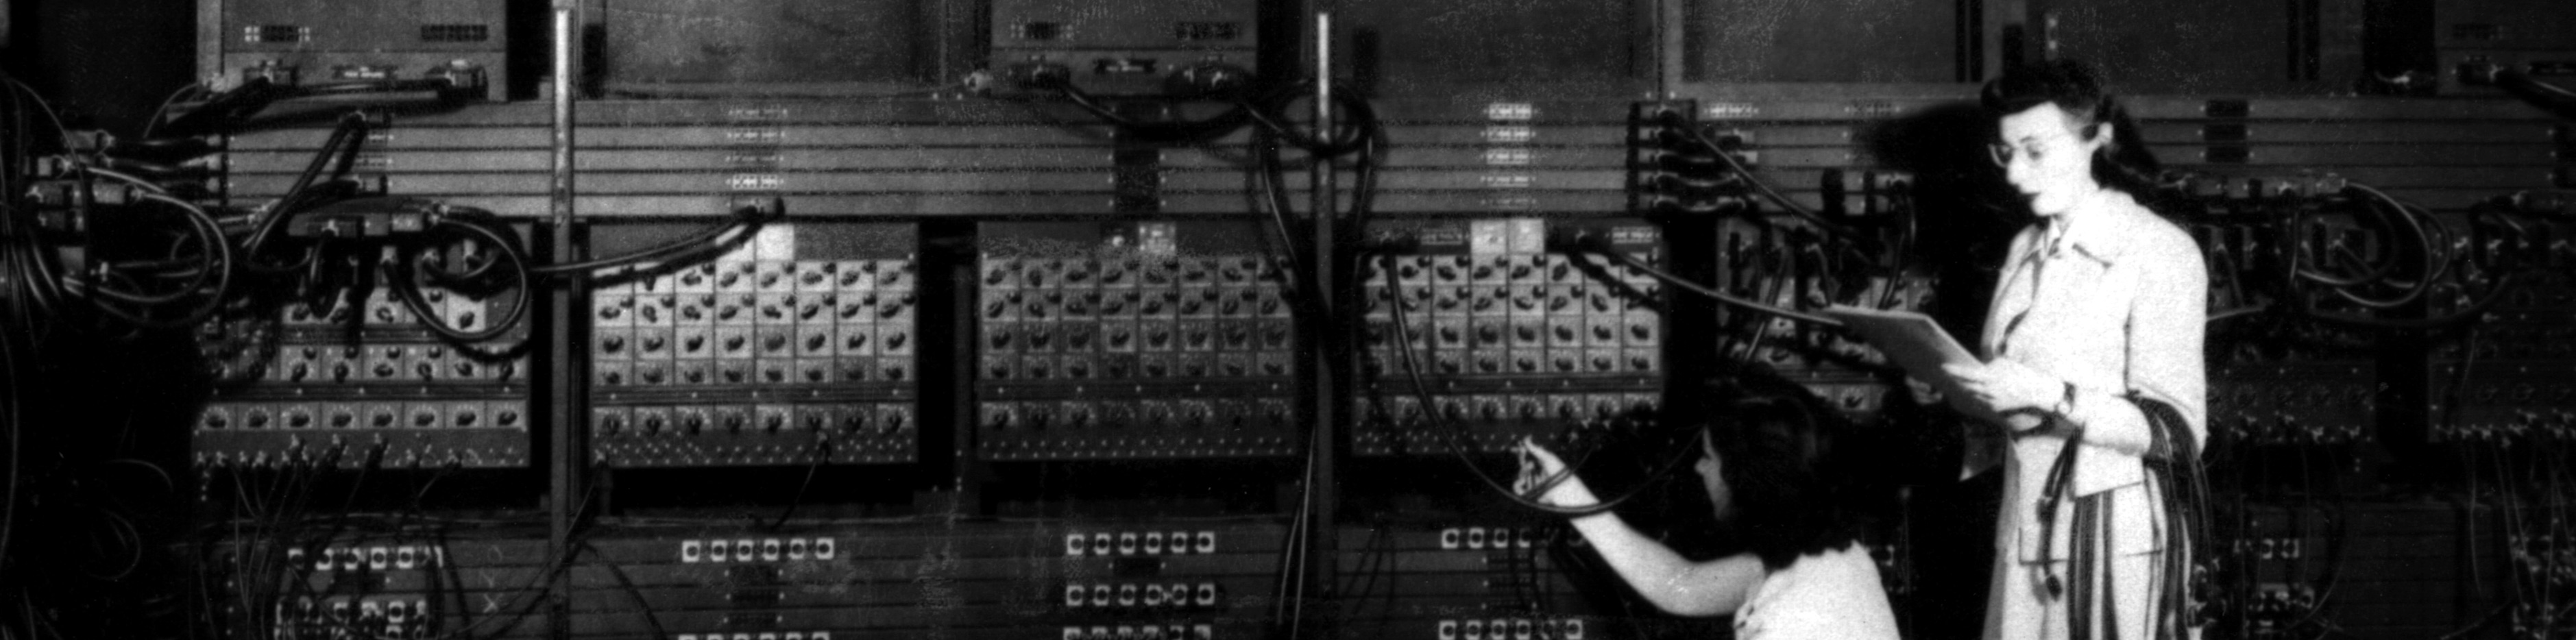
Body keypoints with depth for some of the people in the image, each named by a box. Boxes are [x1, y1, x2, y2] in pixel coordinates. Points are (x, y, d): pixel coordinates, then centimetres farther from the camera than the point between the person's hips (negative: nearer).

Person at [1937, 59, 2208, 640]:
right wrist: (1967, 388, -2)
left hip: (2115, 532, -6)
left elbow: (2174, 429, -13)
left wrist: (2049, 398, -23)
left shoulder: (2159, 252, -6)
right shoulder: (2027, 250, 14)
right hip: (2026, 524, 6)